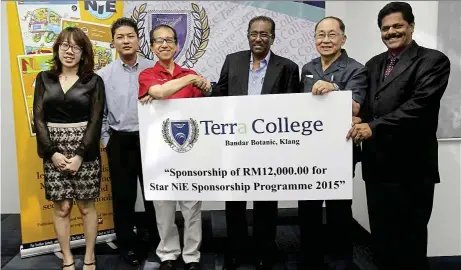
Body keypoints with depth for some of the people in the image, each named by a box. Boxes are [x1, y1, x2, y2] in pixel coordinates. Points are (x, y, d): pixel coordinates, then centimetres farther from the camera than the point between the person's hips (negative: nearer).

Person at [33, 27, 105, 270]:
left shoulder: (94, 81, 0)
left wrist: (80, 155, -13)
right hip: (54, 151, 2)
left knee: (86, 205, 6)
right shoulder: (44, 79, 7)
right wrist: (52, 152, -9)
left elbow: (95, 120, -5)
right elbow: (38, 118, 2)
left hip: (85, 150, -2)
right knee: (61, 207, 6)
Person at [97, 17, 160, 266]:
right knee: (123, 195, 9)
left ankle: (156, 238, 30)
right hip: (120, 142, 0)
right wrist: (107, 142, 1)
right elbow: (99, 112, 4)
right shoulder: (104, 75, 0)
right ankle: (127, 244, 25)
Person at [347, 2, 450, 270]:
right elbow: (366, 105, 14)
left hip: (411, 169, -6)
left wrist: (374, 127, -24)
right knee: (381, 240, 17)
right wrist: (359, 121, -9)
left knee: (409, 245, 5)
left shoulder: (433, 60, -4)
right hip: (377, 165, 6)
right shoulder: (374, 64, 16)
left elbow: (420, 105, -18)